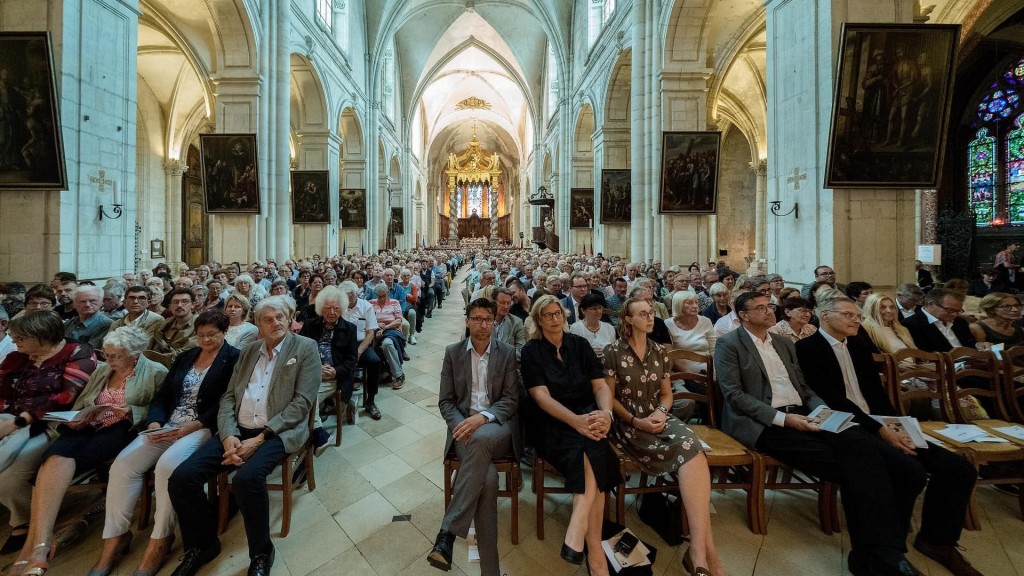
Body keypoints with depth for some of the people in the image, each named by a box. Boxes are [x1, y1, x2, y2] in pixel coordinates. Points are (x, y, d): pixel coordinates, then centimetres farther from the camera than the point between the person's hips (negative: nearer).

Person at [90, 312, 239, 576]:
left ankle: (160, 540, -10)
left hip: (204, 428, -7)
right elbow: (162, 395, 14)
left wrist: (191, 427, -18)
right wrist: (154, 423, -4)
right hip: (167, 426, 7)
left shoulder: (234, 359, -5)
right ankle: (115, 537, 0)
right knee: (123, 464, -14)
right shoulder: (186, 357, 17)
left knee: (167, 464, -29)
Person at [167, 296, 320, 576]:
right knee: (181, 478, -12)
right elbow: (228, 396, 10)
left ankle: (261, 553, -4)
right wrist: (228, 435, -8)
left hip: (277, 432, -5)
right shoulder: (248, 350, 14)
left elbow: (302, 402, -10)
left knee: (246, 478, -30)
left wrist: (259, 438, -16)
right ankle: (202, 544, 15)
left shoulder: (306, 348, -4)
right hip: (238, 430, 6)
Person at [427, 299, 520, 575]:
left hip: (498, 426, 0)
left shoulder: (507, 353, 5)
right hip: (463, 426, 1)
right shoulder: (452, 352, 7)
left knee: (481, 439, -38)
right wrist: (461, 425, -15)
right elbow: (445, 401, 6)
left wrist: (482, 417, -20)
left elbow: (511, 400, -1)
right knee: (487, 477, -30)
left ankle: (448, 532, -28)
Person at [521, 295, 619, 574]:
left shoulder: (580, 344, 9)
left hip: (589, 417, 3)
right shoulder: (531, 351, 0)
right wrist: (576, 420, -27)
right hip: (554, 425, -2)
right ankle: (594, 547, -24)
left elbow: (601, 385, 3)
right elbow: (541, 396, -11)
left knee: (590, 446, -31)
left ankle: (577, 529, -31)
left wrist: (606, 413, -20)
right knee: (589, 450, -30)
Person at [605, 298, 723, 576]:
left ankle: (698, 549, -30)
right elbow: (610, 397, -2)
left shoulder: (660, 352, 12)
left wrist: (661, 412, -6)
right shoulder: (613, 352, -3)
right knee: (691, 451, -27)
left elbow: (667, 393, 15)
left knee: (691, 444, -30)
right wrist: (635, 421, -13)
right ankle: (706, 548, -22)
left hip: (659, 418, 5)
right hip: (629, 423, -4)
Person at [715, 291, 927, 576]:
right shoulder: (729, 344, -3)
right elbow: (734, 395, -11)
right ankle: (874, 552, -6)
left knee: (863, 444, -21)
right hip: (764, 423, -6)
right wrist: (782, 418, -17)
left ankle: (880, 552, -14)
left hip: (801, 415, 6)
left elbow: (803, 387, 21)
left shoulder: (785, 343, 20)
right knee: (844, 464, -23)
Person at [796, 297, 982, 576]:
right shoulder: (808, 348, -9)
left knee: (959, 468, -5)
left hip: (879, 425, 8)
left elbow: (877, 392, 16)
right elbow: (833, 400, -15)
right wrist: (880, 430, -16)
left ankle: (937, 539, 15)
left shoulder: (858, 346, 19)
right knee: (911, 471, -27)